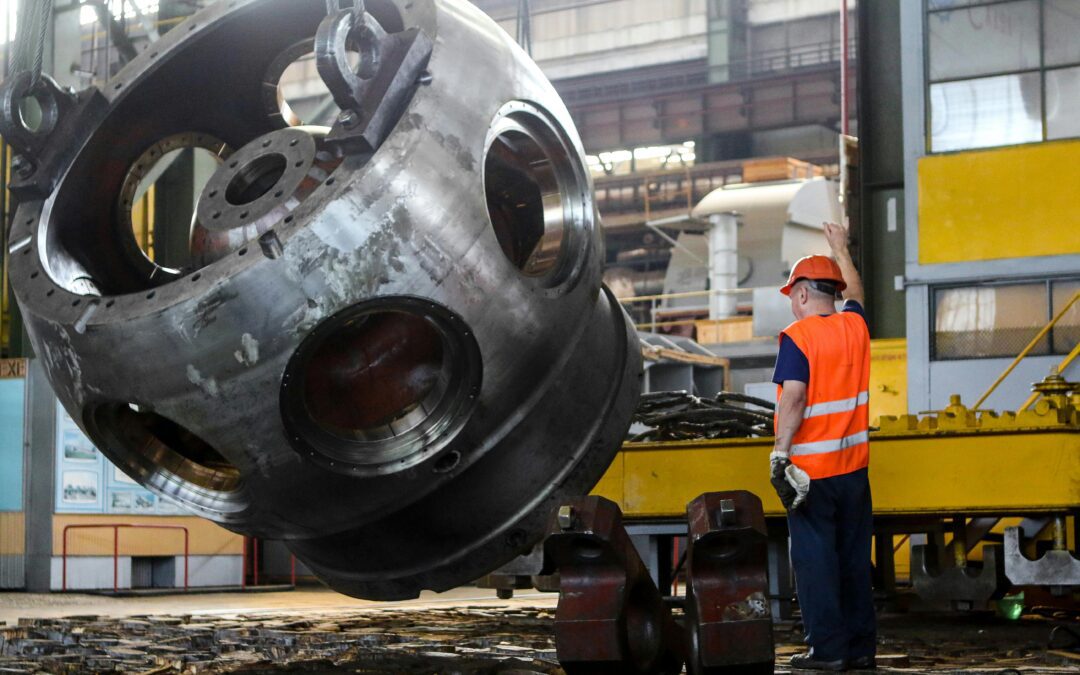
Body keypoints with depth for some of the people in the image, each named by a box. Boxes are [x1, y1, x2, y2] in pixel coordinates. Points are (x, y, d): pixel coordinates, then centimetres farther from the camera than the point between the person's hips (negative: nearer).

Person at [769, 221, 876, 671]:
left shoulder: (798, 336, -11)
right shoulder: (855, 326, 7)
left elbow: (793, 398, -21)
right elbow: (855, 292, 29)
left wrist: (780, 453, -18)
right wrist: (841, 249, 43)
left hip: (810, 466, -6)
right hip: (854, 465, 6)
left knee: (814, 559, 0)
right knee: (854, 558, 11)